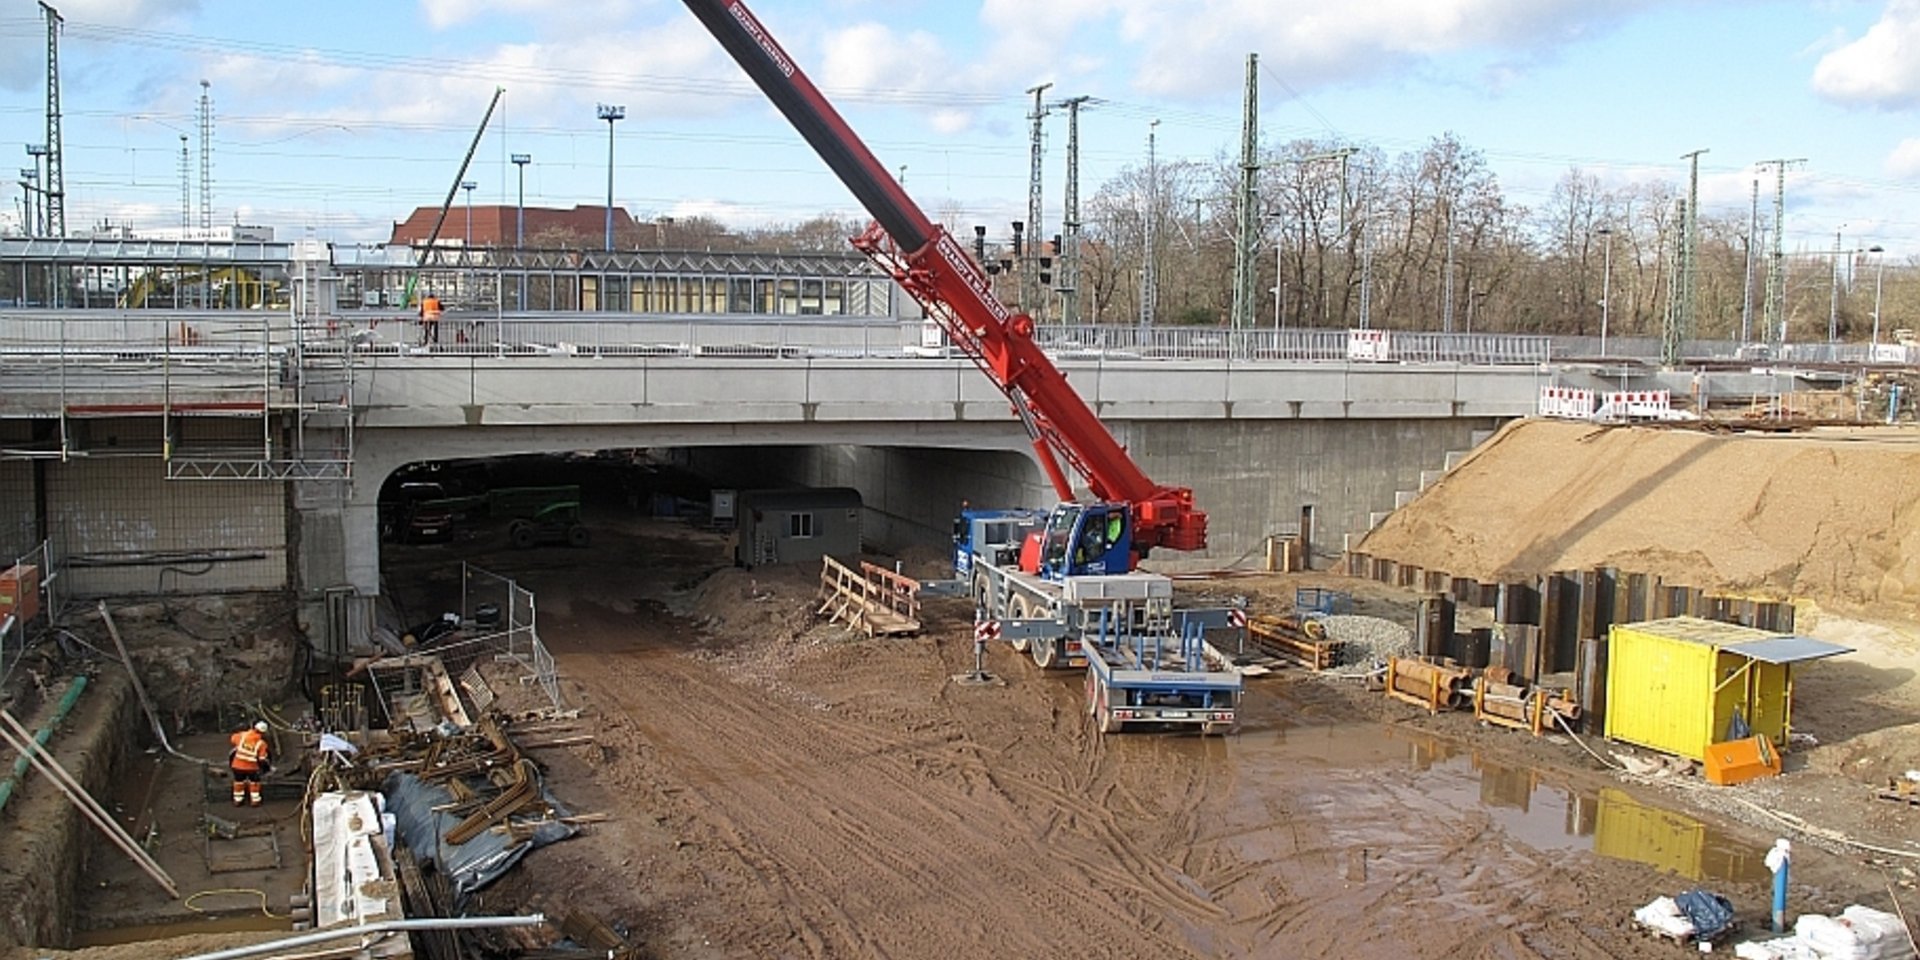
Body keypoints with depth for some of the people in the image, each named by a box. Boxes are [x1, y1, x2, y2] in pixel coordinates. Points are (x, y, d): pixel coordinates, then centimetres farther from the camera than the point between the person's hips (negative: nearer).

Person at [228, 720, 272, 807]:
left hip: (238, 765, 2)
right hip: (251, 767, -2)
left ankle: (237, 800, 30)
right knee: (254, 782, 18)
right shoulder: (261, 743, -12)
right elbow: (262, 759, -10)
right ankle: (255, 800, 19)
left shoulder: (243, 735, -7)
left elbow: (232, 739, 12)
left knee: (239, 781, 20)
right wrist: (268, 766, 8)